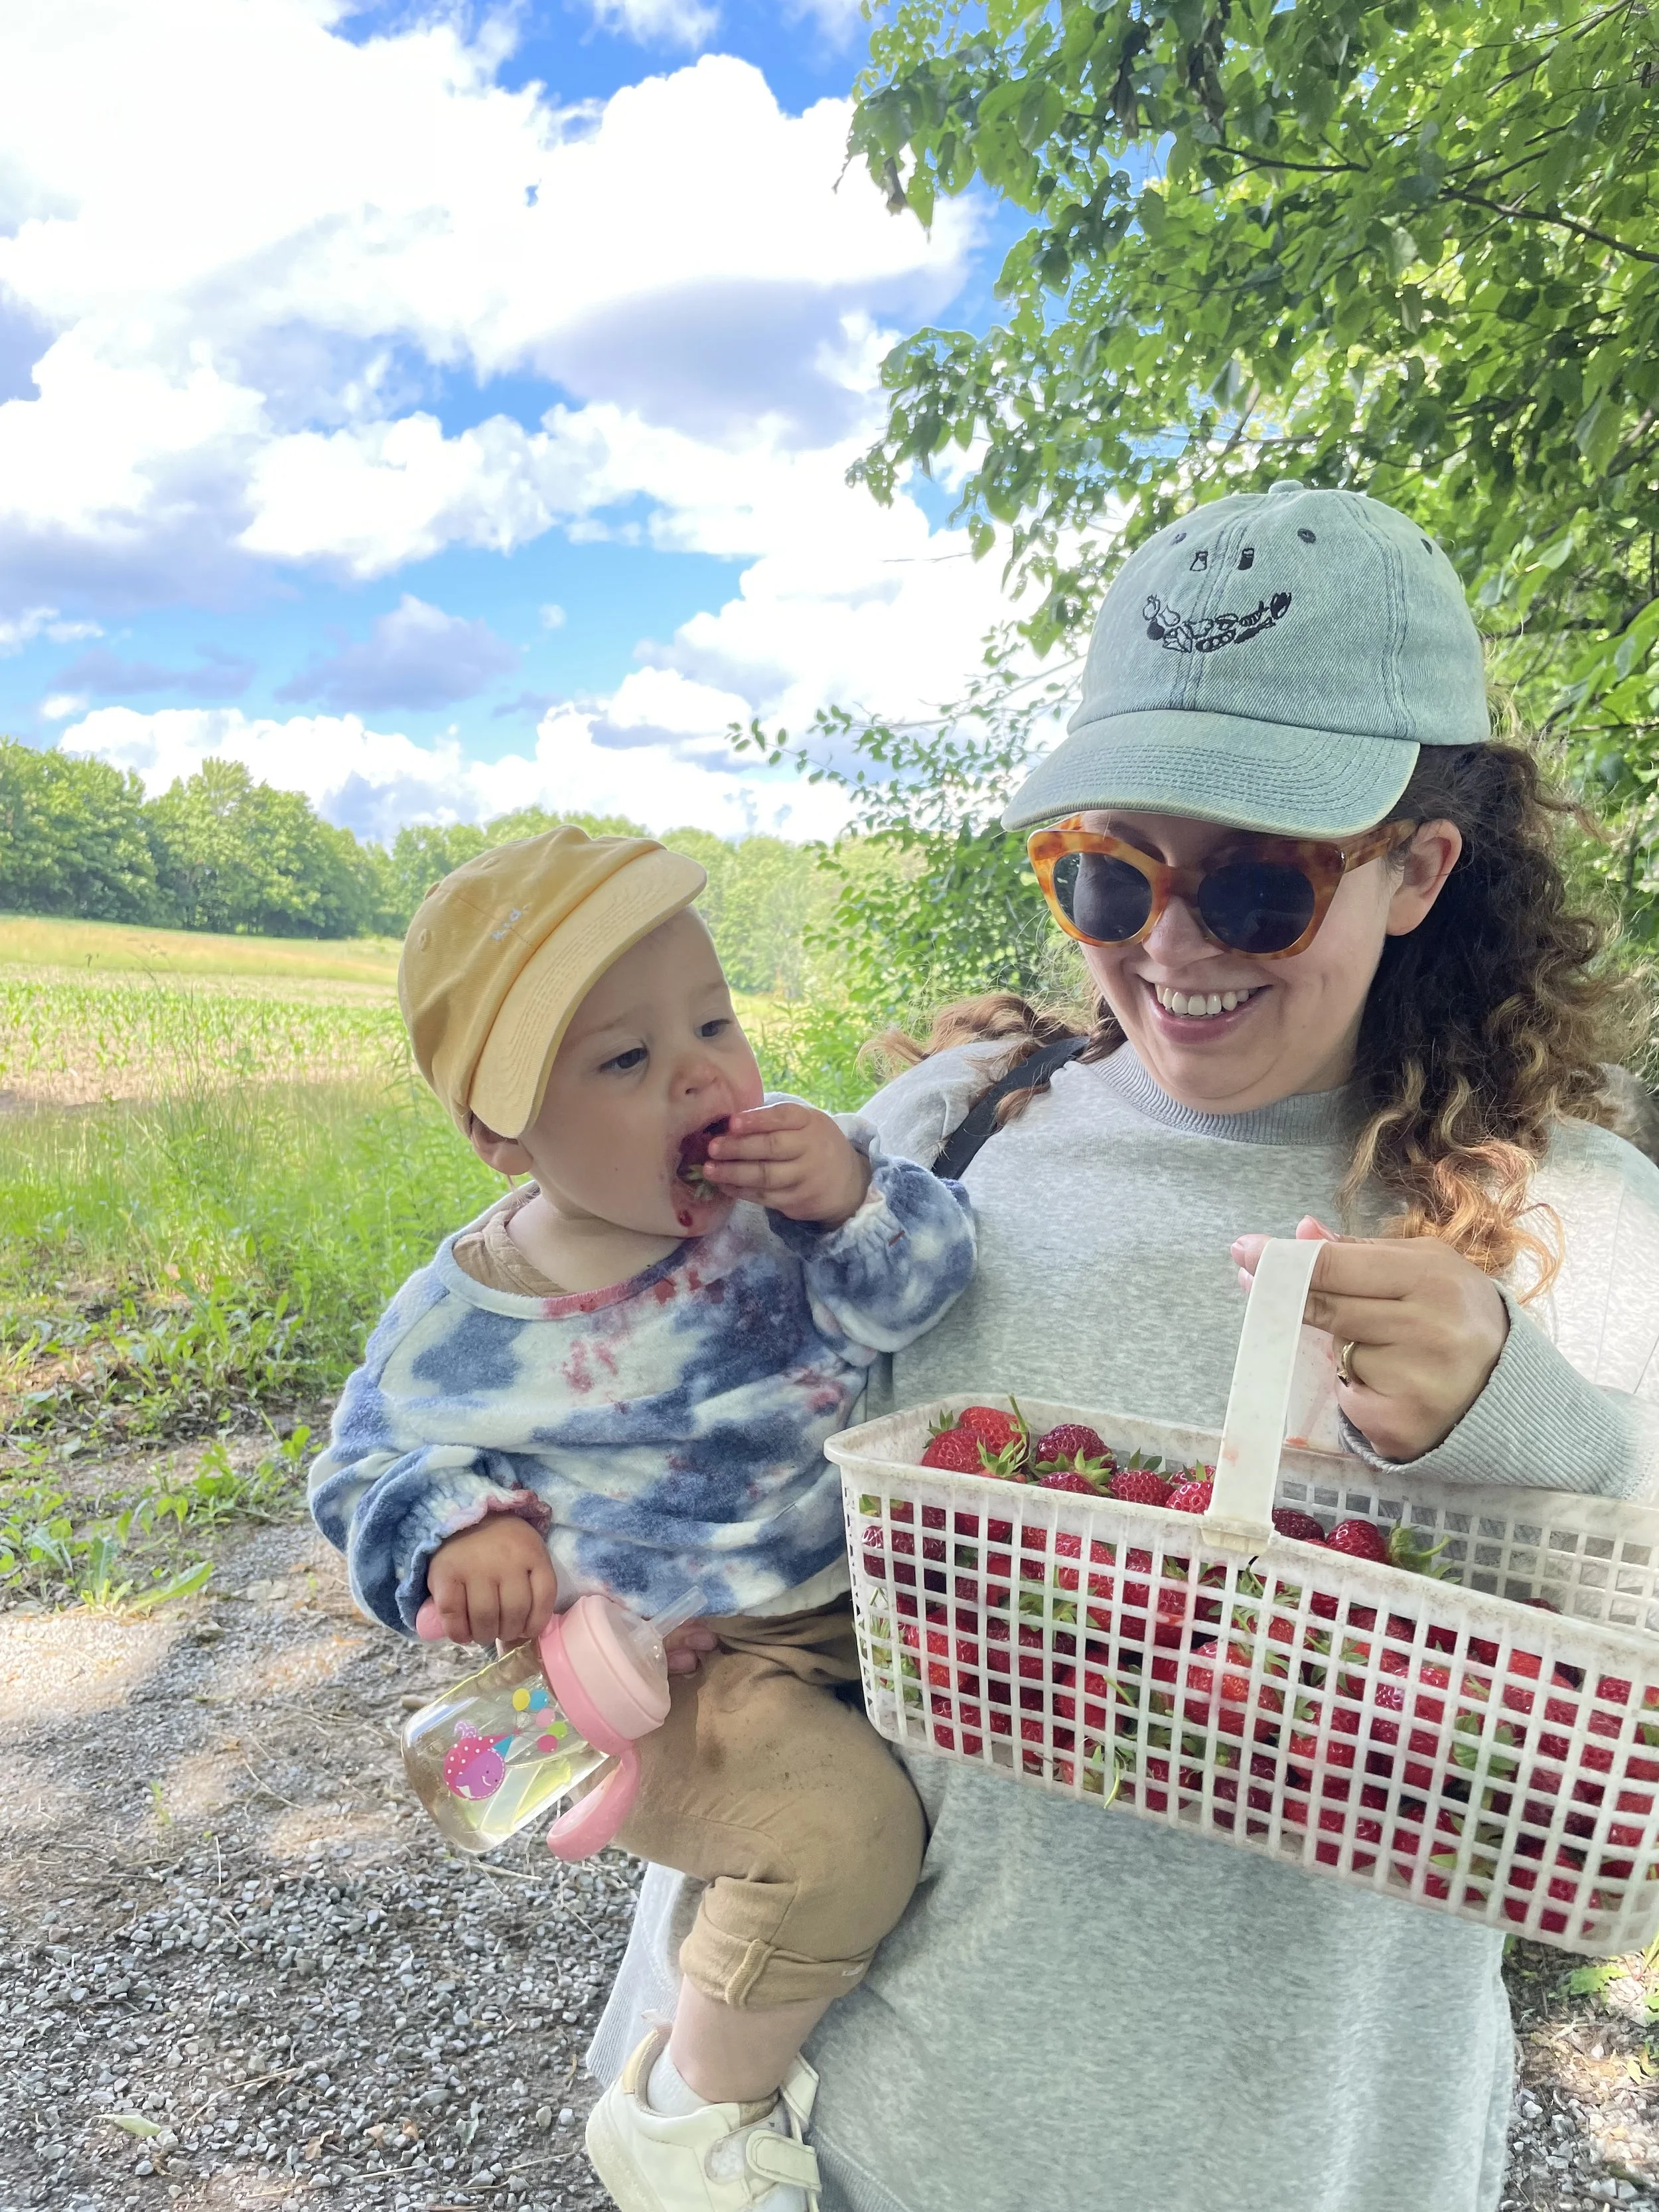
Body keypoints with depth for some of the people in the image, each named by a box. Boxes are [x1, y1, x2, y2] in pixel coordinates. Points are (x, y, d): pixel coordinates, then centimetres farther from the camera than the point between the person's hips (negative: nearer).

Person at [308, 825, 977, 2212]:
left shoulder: (790, 1170, -10)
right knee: (846, 1827, -24)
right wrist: (455, 1531, -17)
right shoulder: (458, 1326, -13)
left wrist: (859, 1205, -31)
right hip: (654, 1668, -4)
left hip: (851, 1598, 5)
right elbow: (371, 1470, 2)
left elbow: (930, 1285, -12)